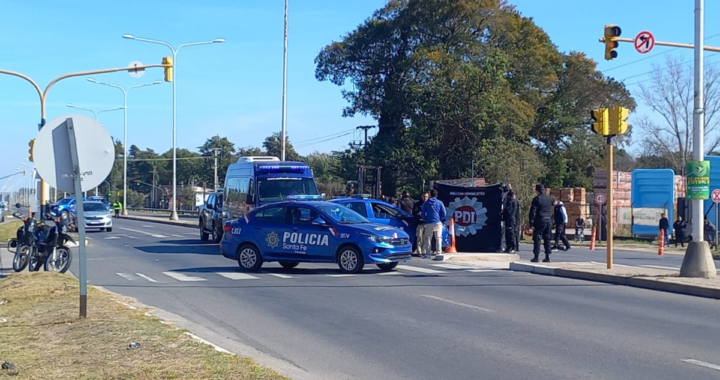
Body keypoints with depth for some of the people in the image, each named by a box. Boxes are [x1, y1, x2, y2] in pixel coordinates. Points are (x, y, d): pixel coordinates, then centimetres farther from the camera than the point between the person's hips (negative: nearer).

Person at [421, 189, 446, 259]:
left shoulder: (426, 203, 5)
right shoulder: (439, 203, 2)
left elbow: (423, 214, 6)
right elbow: (444, 213, 0)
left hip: (429, 224, 0)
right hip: (438, 223, 0)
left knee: (427, 238, 4)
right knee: (438, 238, 4)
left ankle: (427, 253, 1)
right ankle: (438, 252, -2)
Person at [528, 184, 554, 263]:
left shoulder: (537, 198, -9)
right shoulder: (549, 198, 9)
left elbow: (533, 211, -11)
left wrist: (531, 223, -9)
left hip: (540, 221, -5)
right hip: (549, 220, 5)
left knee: (537, 238, -1)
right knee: (547, 239, 11)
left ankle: (536, 256, -4)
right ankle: (547, 257, 10)